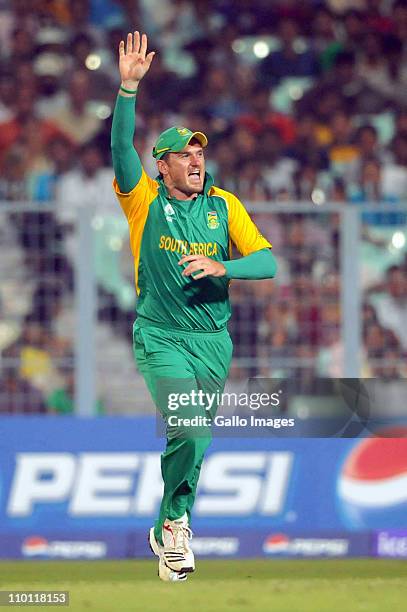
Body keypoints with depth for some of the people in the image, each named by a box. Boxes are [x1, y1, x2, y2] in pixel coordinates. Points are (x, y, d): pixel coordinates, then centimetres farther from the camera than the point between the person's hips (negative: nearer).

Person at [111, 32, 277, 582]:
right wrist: (129, 87, -28)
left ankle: (166, 528, 26)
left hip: (215, 340, 4)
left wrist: (221, 268, -18)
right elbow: (121, 147, -16)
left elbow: (267, 261, 1)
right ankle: (176, 521, -2)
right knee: (190, 432, -20)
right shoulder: (145, 201, -1)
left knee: (195, 437, 9)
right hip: (161, 336, -4)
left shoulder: (223, 206, 6)